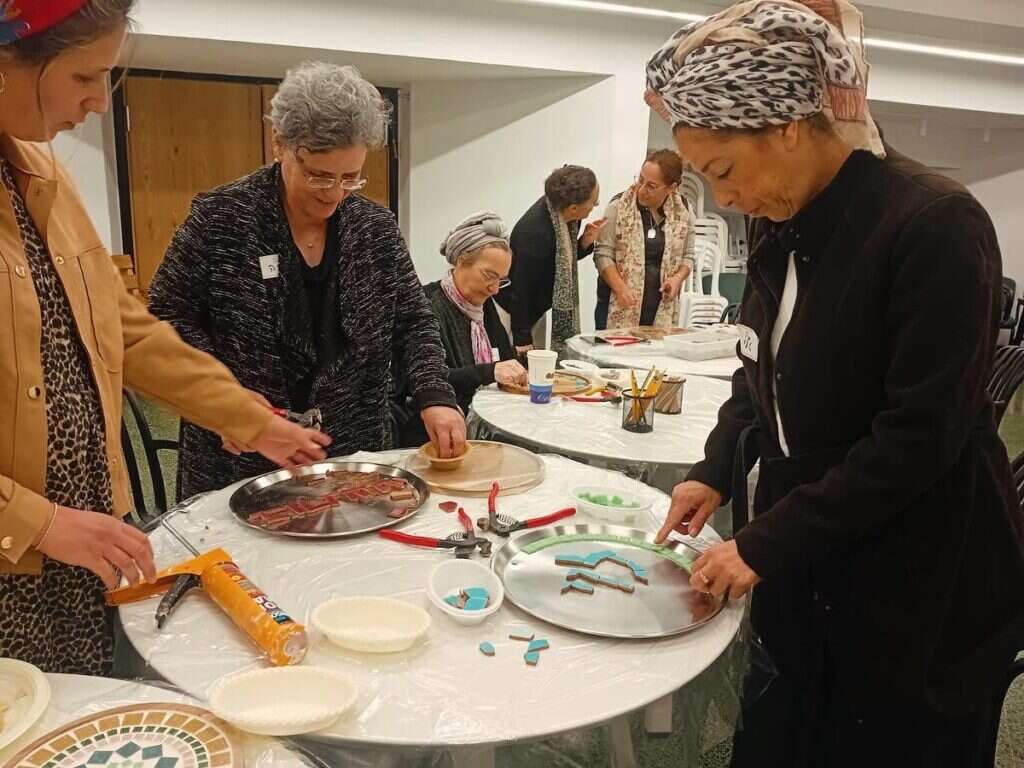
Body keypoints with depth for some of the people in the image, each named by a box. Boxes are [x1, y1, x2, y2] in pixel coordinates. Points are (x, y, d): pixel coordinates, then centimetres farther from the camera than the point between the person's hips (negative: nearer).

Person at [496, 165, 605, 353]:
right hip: (510, 309, -8)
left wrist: (585, 242, -11)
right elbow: (522, 289, -26)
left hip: (534, 309, 8)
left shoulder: (565, 218, -9)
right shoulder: (535, 233, -32)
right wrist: (522, 340, -20)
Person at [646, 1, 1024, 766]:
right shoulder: (781, 227, 2)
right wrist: (718, 471, -2)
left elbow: (920, 437, -23)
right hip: (806, 578, 7)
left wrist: (764, 545, -20)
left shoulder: (936, 224, -20)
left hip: (921, 603, -6)